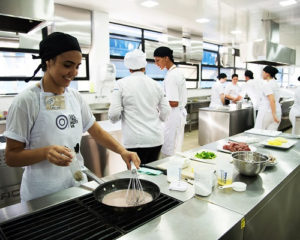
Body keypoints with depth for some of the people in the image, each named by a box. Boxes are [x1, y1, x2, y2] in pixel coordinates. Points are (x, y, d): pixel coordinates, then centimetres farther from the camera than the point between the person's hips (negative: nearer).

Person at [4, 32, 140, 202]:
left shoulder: (75, 97, 0)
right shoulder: (26, 101, -15)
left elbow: (97, 132, 4)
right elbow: (11, 156, -12)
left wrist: (122, 151, -11)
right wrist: (45, 152, -31)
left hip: (77, 185, 6)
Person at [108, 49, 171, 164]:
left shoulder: (121, 84, -5)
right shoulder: (156, 85, 5)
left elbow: (113, 115, -10)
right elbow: (165, 113, 6)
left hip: (135, 141, -4)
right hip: (156, 139, 4)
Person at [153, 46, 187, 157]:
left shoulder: (171, 76, -19)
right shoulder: (178, 72, 12)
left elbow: (173, 103, -22)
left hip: (173, 117, -10)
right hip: (180, 114, 10)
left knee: (169, 152, 0)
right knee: (176, 149, 17)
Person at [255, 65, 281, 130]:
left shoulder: (266, 84, -12)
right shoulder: (274, 82, 14)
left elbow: (272, 100, -20)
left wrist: (273, 114, -21)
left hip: (267, 111, -8)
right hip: (277, 110, 8)